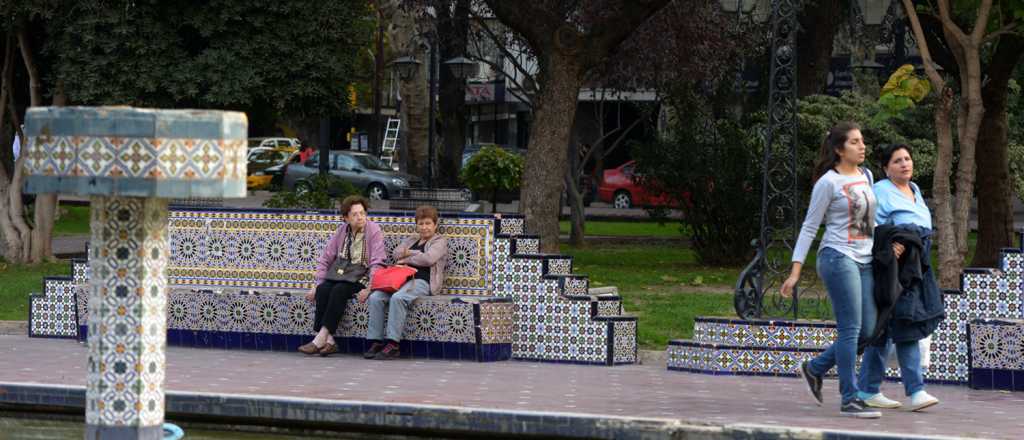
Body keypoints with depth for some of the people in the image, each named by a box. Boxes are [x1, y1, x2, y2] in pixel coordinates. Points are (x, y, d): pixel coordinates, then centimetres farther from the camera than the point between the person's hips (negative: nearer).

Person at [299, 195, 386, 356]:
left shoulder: (374, 230, -5)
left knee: (339, 290, -32)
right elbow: (325, 259, 12)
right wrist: (318, 284, 0)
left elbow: (377, 264, -12)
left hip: (362, 278, -5)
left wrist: (368, 288, -23)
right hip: (341, 275, 5)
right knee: (322, 289, -26)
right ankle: (328, 341, -32)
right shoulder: (342, 231, 10)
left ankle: (320, 339, -33)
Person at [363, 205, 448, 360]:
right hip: (403, 278, 7)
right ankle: (376, 341, -22)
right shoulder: (412, 240, 30)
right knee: (375, 297, -20)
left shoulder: (440, 241, 11)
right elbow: (396, 253, 13)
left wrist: (406, 258, 2)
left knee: (397, 298, -36)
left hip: (422, 281, -7)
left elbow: (428, 259, -8)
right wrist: (416, 253, 0)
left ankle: (393, 345, -38)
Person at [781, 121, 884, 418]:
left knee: (867, 330, 6)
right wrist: (795, 271, -9)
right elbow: (809, 228, -5)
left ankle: (815, 368, 24)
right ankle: (850, 399, -3)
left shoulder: (866, 176, 13)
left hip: (865, 261, 8)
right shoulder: (828, 183, -7)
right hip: (839, 257, -8)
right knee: (851, 329, -8)